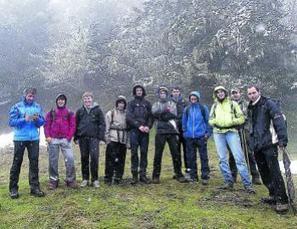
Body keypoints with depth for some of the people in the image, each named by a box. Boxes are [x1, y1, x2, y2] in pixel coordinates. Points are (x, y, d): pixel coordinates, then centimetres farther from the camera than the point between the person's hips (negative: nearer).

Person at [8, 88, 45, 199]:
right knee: (17, 162, 4)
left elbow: (42, 122, 7)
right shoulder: (17, 107, -1)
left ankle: (35, 187, 11)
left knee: (34, 162, 4)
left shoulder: (37, 107, 6)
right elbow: (12, 122, -7)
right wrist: (25, 119, -19)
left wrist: (37, 119, -15)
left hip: (34, 138, 2)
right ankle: (13, 188, 13)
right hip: (20, 138, -2)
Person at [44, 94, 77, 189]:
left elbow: (72, 126, 2)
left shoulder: (70, 113, 8)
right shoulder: (51, 112, 10)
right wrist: (47, 136, -6)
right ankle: (53, 180, 16)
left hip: (65, 139, -1)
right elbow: (46, 125, 6)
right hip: (53, 140, 1)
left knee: (70, 159, -9)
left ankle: (70, 180, 2)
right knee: (53, 161, 6)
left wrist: (69, 137, -8)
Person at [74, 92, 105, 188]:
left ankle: (95, 179, 3)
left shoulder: (97, 110, 3)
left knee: (94, 157, -7)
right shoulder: (80, 111, 10)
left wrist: (100, 137, -6)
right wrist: (76, 137, 7)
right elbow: (76, 125, 13)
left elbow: (102, 124, 2)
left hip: (94, 137, -3)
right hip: (82, 138, 3)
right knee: (84, 158, 7)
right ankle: (85, 179, 17)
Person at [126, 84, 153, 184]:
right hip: (134, 131, -2)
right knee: (134, 152, -3)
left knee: (144, 153, 2)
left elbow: (151, 116, 9)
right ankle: (134, 175, 1)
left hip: (145, 131, 2)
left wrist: (148, 126, -10)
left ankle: (143, 175, 8)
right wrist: (139, 126, -13)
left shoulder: (147, 103, 15)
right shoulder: (131, 103, 9)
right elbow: (129, 117, -2)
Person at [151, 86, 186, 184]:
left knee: (176, 153, 1)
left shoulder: (172, 104, 15)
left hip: (172, 131, 1)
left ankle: (179, 174, 9)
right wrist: (166, 110, -19)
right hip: (160, 131, -1)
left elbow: (174, 115, -3)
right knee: (158, 154, 0)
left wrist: (161, 115, -7)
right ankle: (156, 175, 7)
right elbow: (155, 113, -8)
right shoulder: (156, 104, 14)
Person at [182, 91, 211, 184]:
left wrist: (208, 133, -2)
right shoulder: (187, 109, 8)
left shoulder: (203, 108, 1)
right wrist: (185, 132, 10)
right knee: (191, 157, 7)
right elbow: (184, 122, 15)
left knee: (203, 157, -1)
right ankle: (193, 176, 17)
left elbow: (208, 120, 3)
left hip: (201, 136, -3)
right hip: (189, 137, 3)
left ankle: (205, 176, 5)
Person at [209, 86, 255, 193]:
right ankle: (228, 181, 13)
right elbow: (210, 120, 18)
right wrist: (215, 121, -5)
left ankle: (247, 184, -9)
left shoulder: (233, 104, 8)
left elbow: (241, 118, 4)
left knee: (239, 158, -10)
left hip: (231, 132, -3)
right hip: (218, 133, 4)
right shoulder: (214, 106, 17)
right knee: (222, 159, 4)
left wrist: (231, 121, -14)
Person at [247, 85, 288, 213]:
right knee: (264, 172, 13)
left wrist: (282, 140, -22)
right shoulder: (250, 108, 16)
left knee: (274, 172, -10)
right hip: (257, 145, 8)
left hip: (269, 144, -8)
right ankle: (273, 195, 25)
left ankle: (282, 200, -6)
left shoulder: (269, 104, -7)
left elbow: (280, 121, -15)